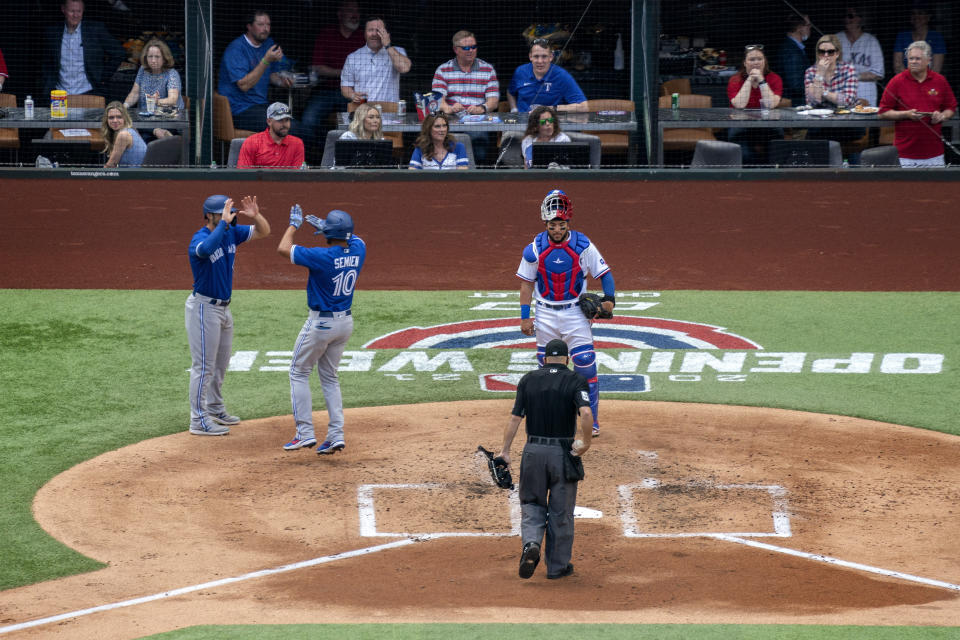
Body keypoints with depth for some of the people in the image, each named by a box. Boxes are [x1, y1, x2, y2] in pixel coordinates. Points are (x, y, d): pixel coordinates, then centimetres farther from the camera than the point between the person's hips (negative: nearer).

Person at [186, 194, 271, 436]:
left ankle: (215, 410, 34)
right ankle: (199, 421, -2)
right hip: (204, 307, -9)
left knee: (221, 363, 20)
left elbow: (263, 232, 7)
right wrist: (224, 222, -42)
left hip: (223, 307, 9)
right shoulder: (200, 239, -22)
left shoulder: (231, 233, 2)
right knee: (204, 365, -6)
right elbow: (206, 249, -47)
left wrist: (255, 216, -14)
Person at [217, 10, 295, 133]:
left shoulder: (268, 44, 13)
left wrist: (280, 80, -1)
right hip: (239, 111, -8)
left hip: (261, 105, 8)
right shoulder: (236, 49, -12)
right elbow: (244, 85, -21)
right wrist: (266, 61, -26)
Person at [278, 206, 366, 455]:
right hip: (345, 322, 6)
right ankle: (336, 434, 8)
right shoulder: (358, 250, -6)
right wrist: (322, 225, 25)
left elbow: (283, 248, -14)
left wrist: (294, 224, 1)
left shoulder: (322, 256, -24)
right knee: (329, 376, 17)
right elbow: (350, 237, 21)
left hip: (321, 323, -6)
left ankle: (305, 432, 2)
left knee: (299, 373, 9)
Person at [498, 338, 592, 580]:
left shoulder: (528, 380, 3)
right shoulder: (575, 380, -4)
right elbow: (586, 413, -21)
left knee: (532, 504, 14)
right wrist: (585, 442, -10)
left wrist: (505, 451, 0)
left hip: (534, 451, 1)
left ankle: (530, 543, -14)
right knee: (561, 511, 10)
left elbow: (515, 418, -2)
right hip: (563, 452, -1)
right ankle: (558, 566, 17)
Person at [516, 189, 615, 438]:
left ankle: (592, 420, 3)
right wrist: (525, 316, -1)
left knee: (586, 366, -7)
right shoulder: (535, 248, -5)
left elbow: (604, 273, -2)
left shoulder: (582, 245, -9)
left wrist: (608, 298, -17)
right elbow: (527, 283, 2)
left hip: (575, 312, -2)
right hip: (545, 314, 2)